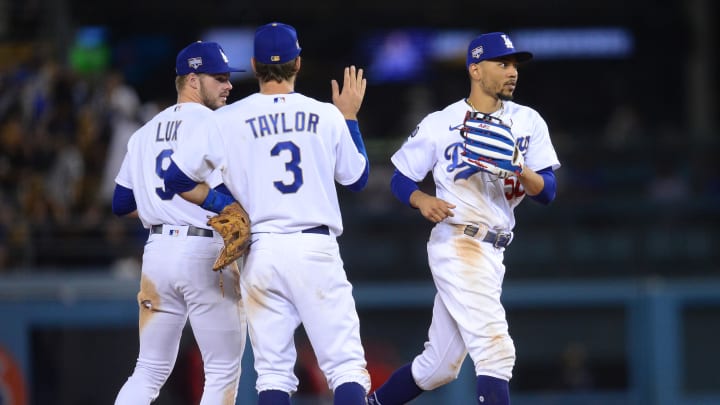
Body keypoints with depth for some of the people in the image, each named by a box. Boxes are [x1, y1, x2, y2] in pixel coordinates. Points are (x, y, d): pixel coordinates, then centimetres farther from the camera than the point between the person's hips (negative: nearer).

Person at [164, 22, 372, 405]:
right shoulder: (327, 115, 3)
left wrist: (224, 206, 13)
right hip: (316, 249, -1)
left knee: (273, 371, 5)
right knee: (346, 365, -2)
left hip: (260, 252, 1)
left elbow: (176, 178, 3)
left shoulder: (227, 119, 1)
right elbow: (358, 178, 15)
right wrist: (350, 117, 26)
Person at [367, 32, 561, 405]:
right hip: (458, 245, -6)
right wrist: (422, 200, -15)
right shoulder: (438, 125, -1)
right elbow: (400, 179, 7)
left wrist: (519, 169, -18)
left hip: (491, 254, 6)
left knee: (439, 367, 13)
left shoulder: (528, 122, 9)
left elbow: (547, 192, 3)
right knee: (496, 352, -18)